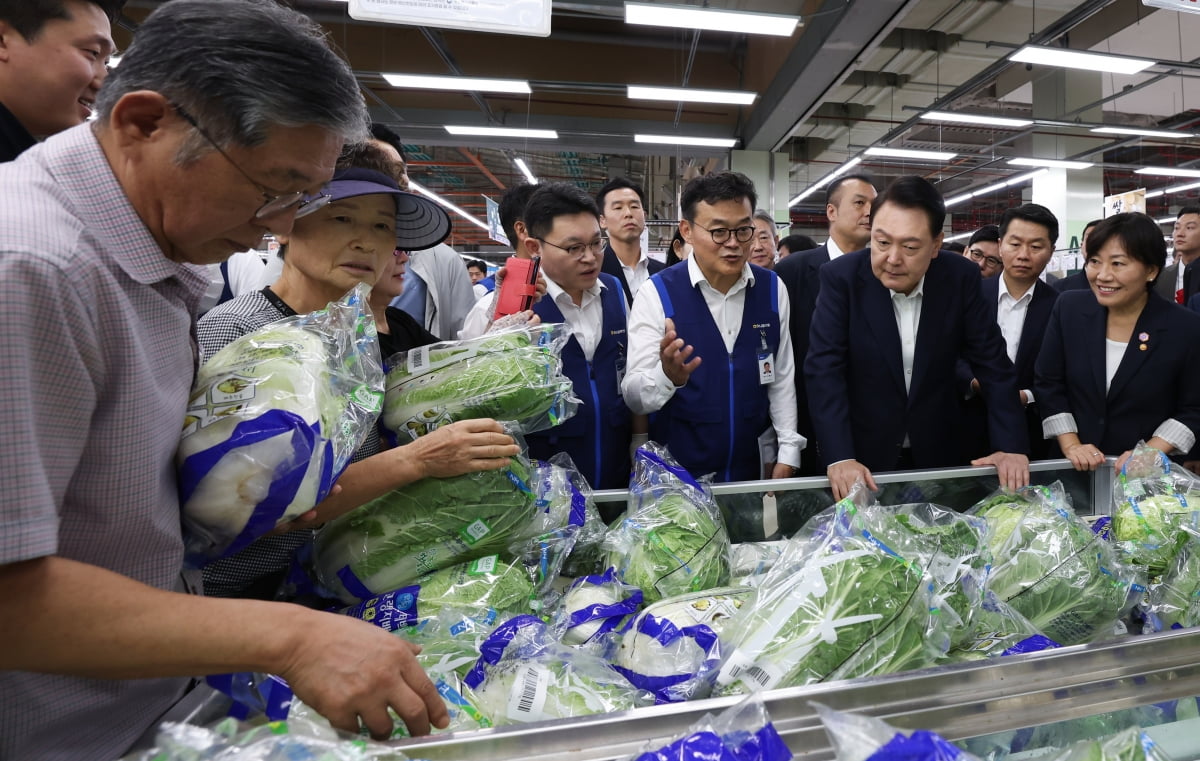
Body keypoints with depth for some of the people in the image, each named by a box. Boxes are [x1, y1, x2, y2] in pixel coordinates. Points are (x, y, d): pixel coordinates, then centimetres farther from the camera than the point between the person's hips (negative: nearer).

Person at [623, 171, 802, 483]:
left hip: (755, 467, 4)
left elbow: (782, 375, 5)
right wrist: (668, 376, -37)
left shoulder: (772, 290, -3)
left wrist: (788, 451, 3)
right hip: (678, 472, -3)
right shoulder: (657, 294, -15)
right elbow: (634, 397, -18)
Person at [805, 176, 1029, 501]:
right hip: (863, 455, -2)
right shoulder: (841, 277, -15)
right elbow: (824, 369, -21)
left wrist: (1011, 445, -12)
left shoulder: (961, 278, -8)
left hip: (937, 453, 3)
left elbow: (992, 363, -4)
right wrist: (839, 458, -29)